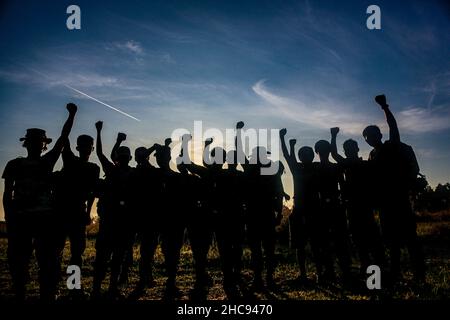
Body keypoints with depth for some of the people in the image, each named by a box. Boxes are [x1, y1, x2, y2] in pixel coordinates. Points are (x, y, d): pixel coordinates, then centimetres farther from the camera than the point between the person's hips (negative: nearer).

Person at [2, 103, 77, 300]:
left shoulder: (47, 161, 9)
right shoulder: (15, 164, 8)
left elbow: (63, 138, -1)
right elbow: (7, 194, 6)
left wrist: (72, 115, -10)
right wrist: (8, 218, -4)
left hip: (46, 217, 1)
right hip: (20, 218, 0)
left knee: (47, 261, 1)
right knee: (17, 260, 4)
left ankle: (47, 297, 9)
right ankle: (19, 296, 17)